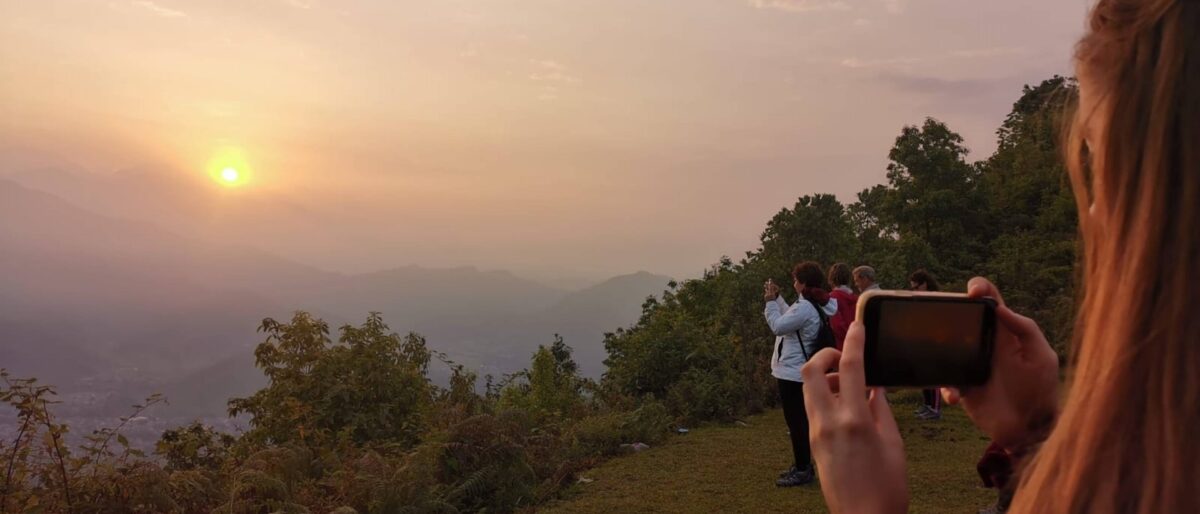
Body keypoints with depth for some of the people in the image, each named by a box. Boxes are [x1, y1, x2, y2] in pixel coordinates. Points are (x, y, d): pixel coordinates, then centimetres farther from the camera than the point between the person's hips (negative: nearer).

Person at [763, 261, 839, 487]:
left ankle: (802, 470, 6)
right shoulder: (815, 304, 9)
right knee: (800, 419, 17)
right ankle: (802, 465, 27)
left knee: (796, 421, -2)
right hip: (800, 371, 10)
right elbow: (790, 319, 18)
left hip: (792, 373, -10)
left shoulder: (804, 308, -23)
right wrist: (777, 299, 13)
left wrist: (770, 302, -9)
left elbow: (778, 326, -19)